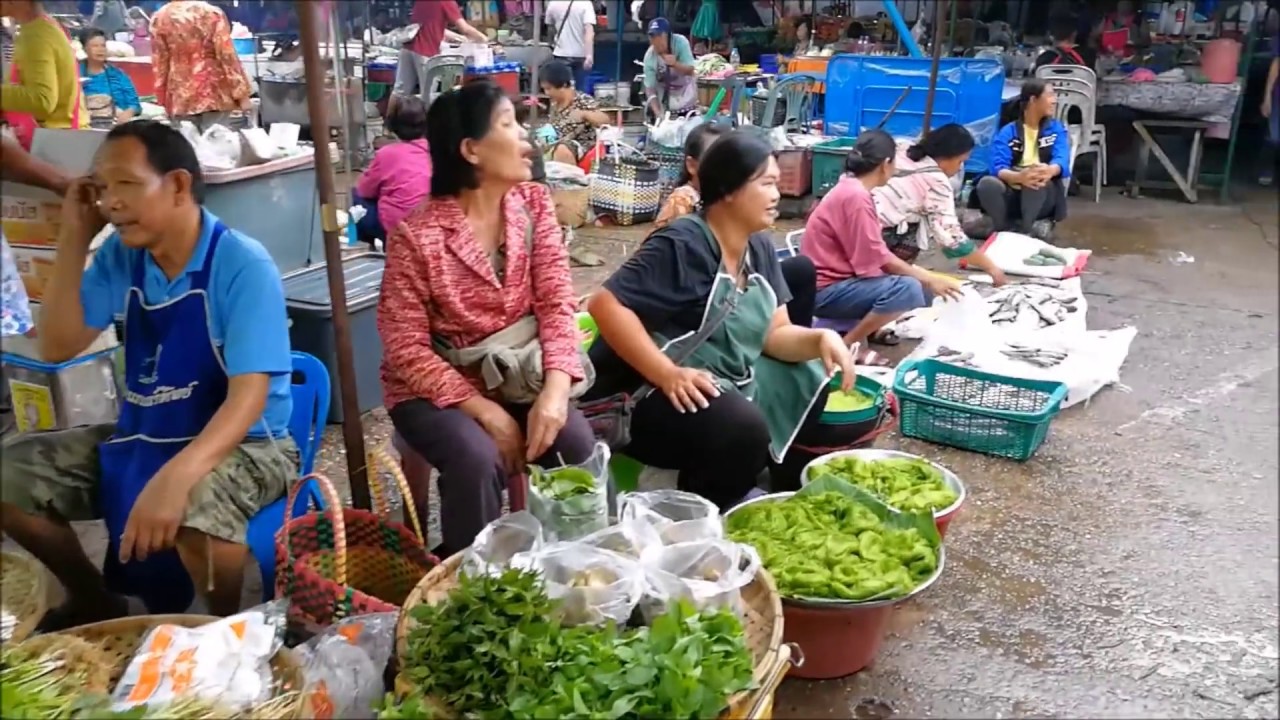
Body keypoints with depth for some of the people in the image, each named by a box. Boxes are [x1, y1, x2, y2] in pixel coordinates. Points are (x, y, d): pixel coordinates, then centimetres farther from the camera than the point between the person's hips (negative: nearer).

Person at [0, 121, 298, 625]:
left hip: (243, 443, -7)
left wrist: (176, 474, -45)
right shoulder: (120, 257, 1)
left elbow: (249, 394, -28)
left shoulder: (243, 265, -20)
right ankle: (95, 602, 21)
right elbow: (57, 348, 1)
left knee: (194, 511, -38)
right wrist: (74, 239, -7)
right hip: (142, 437, 7)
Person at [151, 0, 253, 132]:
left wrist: (163, 101, 10)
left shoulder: (159, 18, 2)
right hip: (214, 93, -2)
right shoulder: (212, 13, -6)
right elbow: (227, 56, -10)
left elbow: (159, 64, 3)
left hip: (181, 98, 2)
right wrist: (242, 94, -6)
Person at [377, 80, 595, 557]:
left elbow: (556, 302, -9)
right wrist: (484, 410, -23)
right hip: (436, 386, -3)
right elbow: (407, 351, -16)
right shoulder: (417, 236, -16)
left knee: (576, 442, -22)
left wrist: (555, 388, -24)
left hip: (515, 375, 4)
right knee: (478, 459, -30)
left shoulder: (534, 203, -2)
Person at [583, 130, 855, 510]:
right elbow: (606, 305, -25)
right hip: (650, 392, -9)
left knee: (810, 388, 3)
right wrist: (667, 374, -31)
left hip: (728, 385, 9)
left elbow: (775, 333, 8)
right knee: (743, 430, -31)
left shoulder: (760, 248, 8)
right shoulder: (682, 244, -17)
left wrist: (821, 338, -12)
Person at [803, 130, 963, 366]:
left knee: (920, 285, 7)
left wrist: (927, 277, 9)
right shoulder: (856, 197, -20)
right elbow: (876, 259, -20)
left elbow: (873, 253, 11)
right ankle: (848, 345, -13)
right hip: (826, 290, -10)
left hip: (840, 279, 10)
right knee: (908, 289, -27)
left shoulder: (851, 189, 10)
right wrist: (929, 280, -12)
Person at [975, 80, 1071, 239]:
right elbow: (998, 168, -15)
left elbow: (1062, 160, -12)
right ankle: (1008, 229, -16)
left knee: (1037, 181, -35)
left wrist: (1050, 171, -39)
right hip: (1012, 195, 0)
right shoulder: (1007, 132, 2)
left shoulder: (1057, 128, 7)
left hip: (1043, 198, 0)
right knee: (987, 183, -33)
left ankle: (1028, 229, -18)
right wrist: (1019, 177, -40)